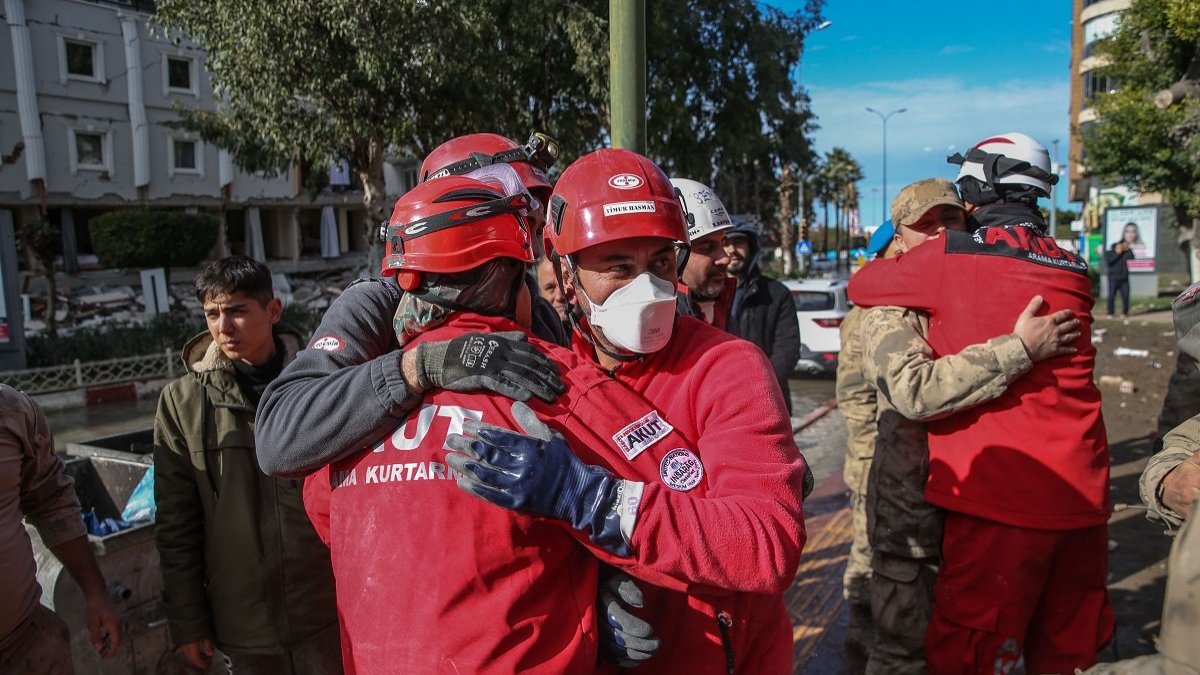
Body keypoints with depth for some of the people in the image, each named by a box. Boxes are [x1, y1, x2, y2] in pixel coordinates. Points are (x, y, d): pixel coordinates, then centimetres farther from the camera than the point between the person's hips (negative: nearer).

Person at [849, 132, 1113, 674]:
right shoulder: (1073, 269, 7)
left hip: (996, 493, -5)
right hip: (1081, 493, 6)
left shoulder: (950, 255, -7)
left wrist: (898, 260, 26)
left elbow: (861, 285, 6)